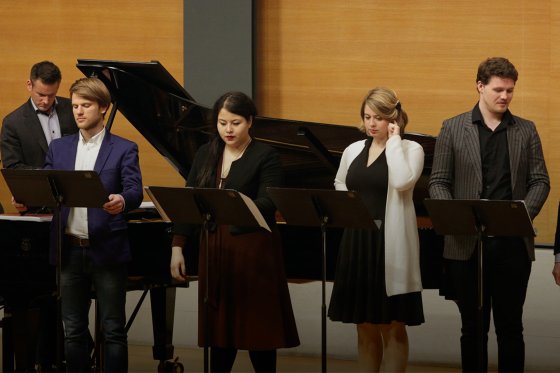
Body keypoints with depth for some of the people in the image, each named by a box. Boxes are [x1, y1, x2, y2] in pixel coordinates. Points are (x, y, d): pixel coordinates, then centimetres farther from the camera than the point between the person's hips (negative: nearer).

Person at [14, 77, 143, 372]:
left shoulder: (124, 149, 0)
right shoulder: (58, 148, 12)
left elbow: (135, 191, -12)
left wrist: (122, 201, -35)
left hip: (107, 250, -4)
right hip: (69, 250, 4)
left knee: (113, 330, 1)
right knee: (73, 330, 9)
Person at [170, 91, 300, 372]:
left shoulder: (265, 156, -4)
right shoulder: (205, 155, 11)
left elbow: (267, 204, -15)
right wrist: (177, 248, 3)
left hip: (253, 251, -4)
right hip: (215, 250, 4)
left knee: (257, 328, 0)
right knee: (220, 328, 7)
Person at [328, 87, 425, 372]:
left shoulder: (410, 149, -4)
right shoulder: (353, 151, 11)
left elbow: (402, 182, -22)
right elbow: (339, 188, 23)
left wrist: (394, 141, -14)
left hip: (391, 245, -5)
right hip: (356, 242, 5)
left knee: (392, 326, 2)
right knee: (365, 325, 10)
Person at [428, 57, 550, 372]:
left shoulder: (526, 131, 8)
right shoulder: (453, 129, 4)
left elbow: (540, 181, 5)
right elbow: (438, 182, 3)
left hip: (513, 243, 1)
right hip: (468, 243, -1)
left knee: (510, 326, 5)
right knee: (473, 327, 6)